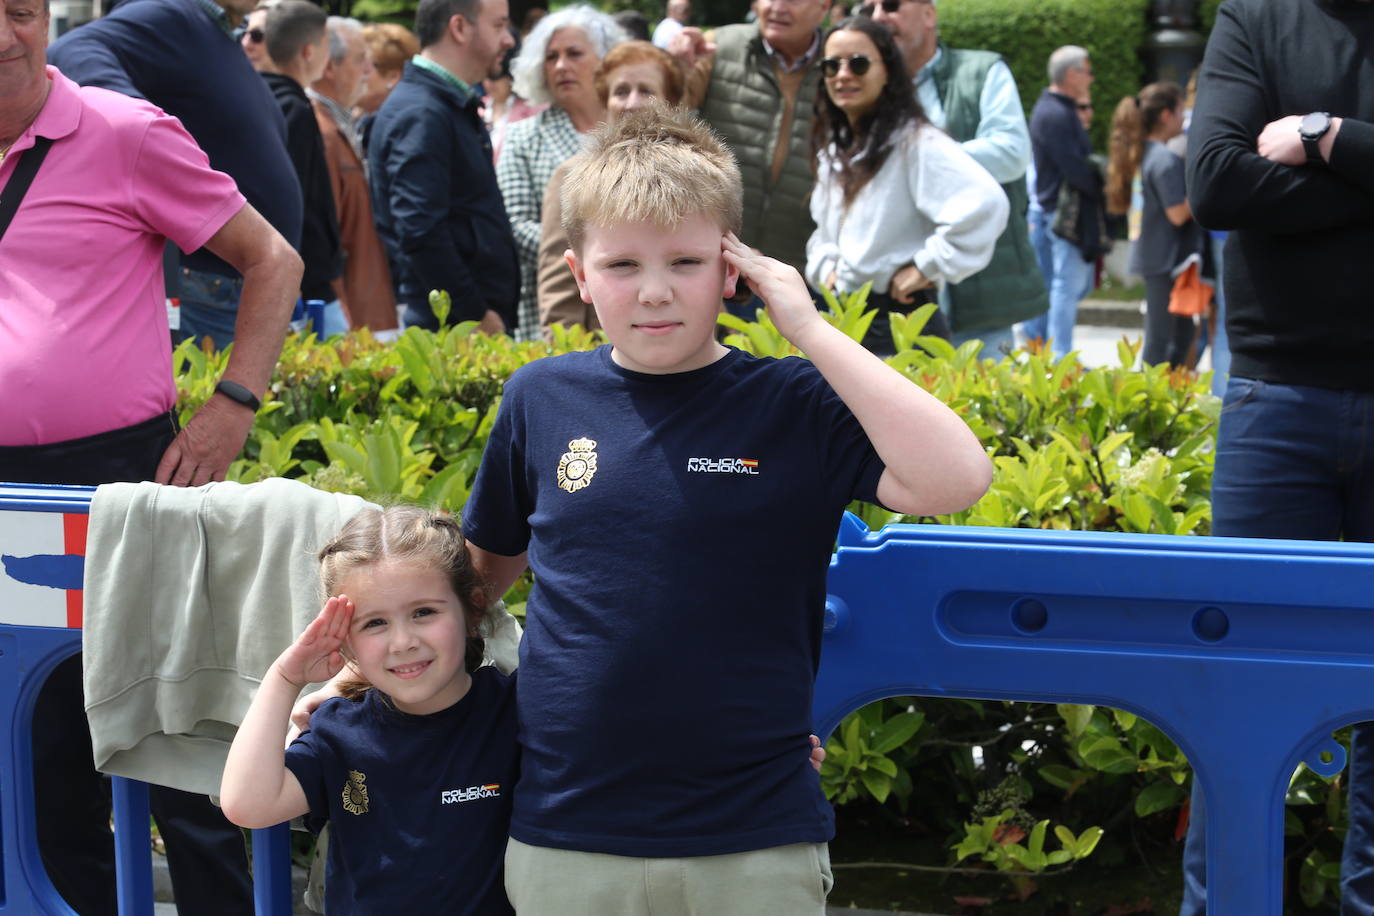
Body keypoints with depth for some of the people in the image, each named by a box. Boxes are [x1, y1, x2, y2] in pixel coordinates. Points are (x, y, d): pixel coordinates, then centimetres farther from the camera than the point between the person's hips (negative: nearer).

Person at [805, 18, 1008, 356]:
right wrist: (825, 266, 7)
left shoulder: (915, 142, -13)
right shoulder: (833, 150, 14)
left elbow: (985, 202, -28)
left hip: (900, 325, -8)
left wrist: (927, 267, -20)